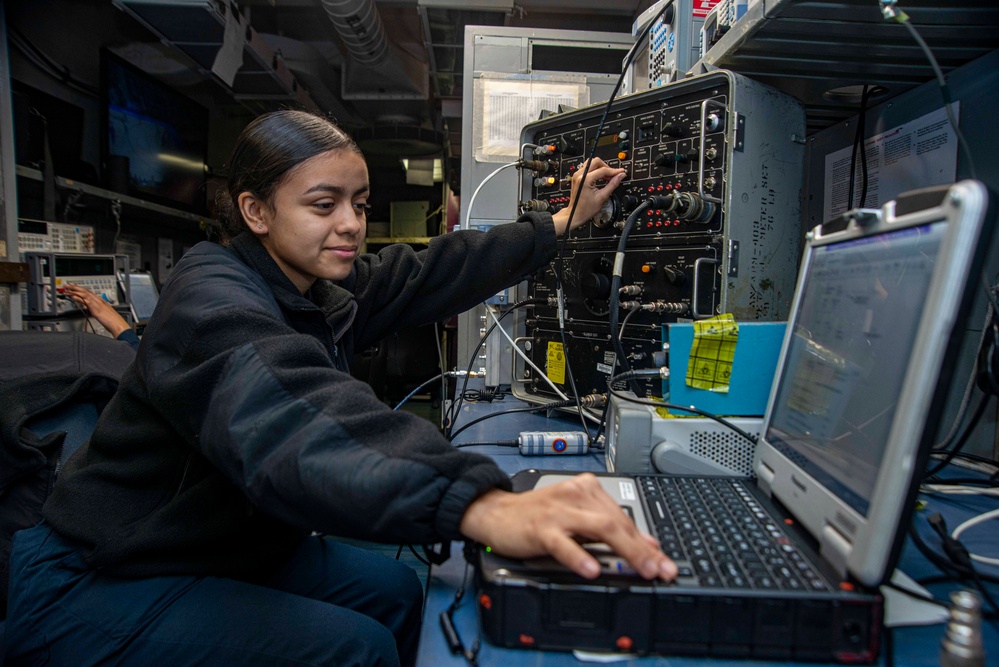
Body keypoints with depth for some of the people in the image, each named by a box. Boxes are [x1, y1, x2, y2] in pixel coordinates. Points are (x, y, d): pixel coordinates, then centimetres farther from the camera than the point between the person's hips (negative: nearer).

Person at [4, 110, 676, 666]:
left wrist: (562, 221, 4)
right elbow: (289, 416, -50)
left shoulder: (327, 288, -2)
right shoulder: (212, 298, -30)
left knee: (394, 589, 5)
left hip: (235, 548, 8)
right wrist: (483, 505, -65)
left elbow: (437, 273, 0)